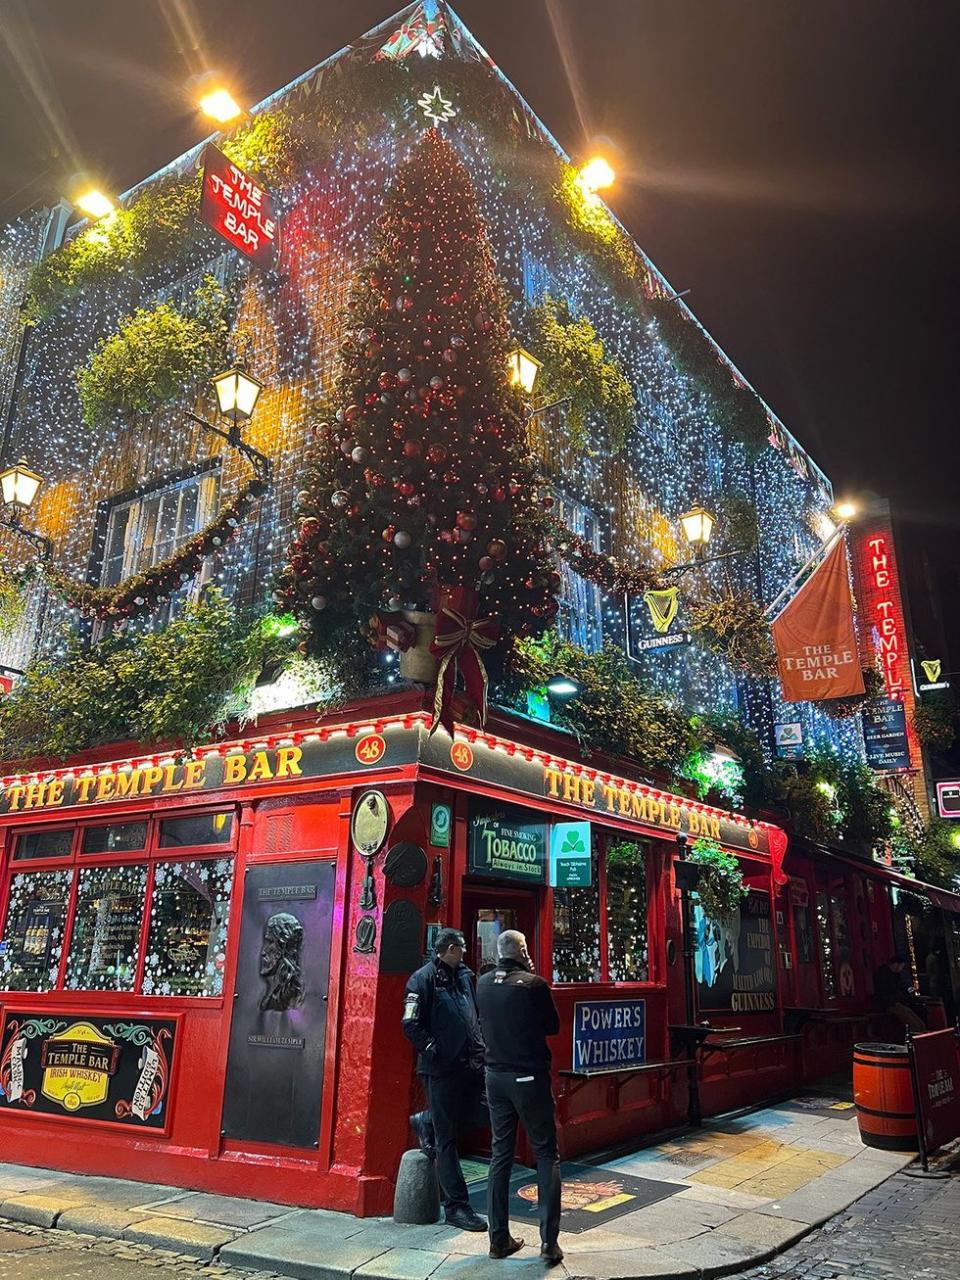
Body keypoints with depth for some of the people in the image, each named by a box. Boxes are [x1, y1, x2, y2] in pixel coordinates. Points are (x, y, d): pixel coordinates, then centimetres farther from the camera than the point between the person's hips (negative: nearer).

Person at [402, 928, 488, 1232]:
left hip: (470, 1064, 7)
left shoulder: (464, 976, 12)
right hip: (441, 1069, -7)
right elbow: (411, 1025, -15)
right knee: (447, 1140, 1)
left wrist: (479, 1048, 12)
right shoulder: (423, 979, -11)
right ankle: (456, 1207, 12)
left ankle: (426, 1124, 29)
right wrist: (433, 1052, -15)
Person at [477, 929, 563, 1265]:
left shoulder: (483, 983, -1)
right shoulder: (533, 984, -15)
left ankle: (499, 1239, 16)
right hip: (530, 1077, -5)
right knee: (547, 1155, 6)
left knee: (501, 1154, 13)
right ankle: (549, 1241, 4)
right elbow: (553, 1026, -1)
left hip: (496, 1077, 5)